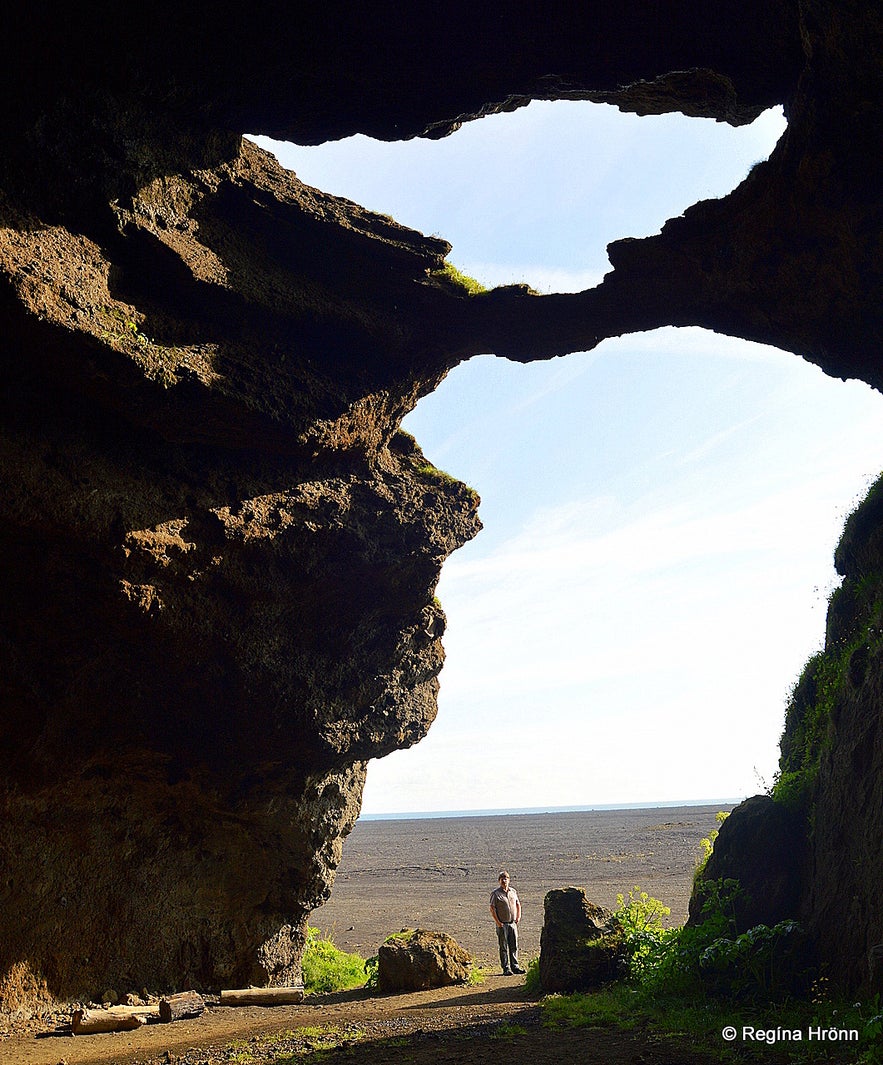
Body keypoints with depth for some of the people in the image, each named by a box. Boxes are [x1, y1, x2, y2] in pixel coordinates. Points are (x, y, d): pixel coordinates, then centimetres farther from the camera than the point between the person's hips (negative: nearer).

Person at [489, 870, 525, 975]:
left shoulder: (513, 892, 10)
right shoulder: (495, 893, -6)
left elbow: (518, 904, 23)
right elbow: (492, 908, -9)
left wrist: (518, 917, 11)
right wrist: (497, 922, -13)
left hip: (513, 923, 5)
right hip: (502, 924, -5)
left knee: (514, 946, 7)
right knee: (504, 947, -1)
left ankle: (515, 966, 15)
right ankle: (506, 968, 3)